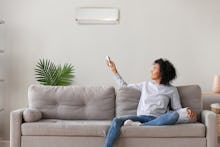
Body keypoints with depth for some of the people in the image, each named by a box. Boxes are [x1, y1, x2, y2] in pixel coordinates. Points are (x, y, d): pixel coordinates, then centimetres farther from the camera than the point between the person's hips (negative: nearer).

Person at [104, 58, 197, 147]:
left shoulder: (172, 90, 12)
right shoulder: (146, 85, 20)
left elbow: (177, 109, 8)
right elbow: (125, 87, 28)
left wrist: (187, 110, -13)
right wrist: (114, 71, 26)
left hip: (157, 120, -2)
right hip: (141, 117, 2)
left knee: (174, 115, -36)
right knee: (117, 121, -27)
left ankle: (140, 126, -36)